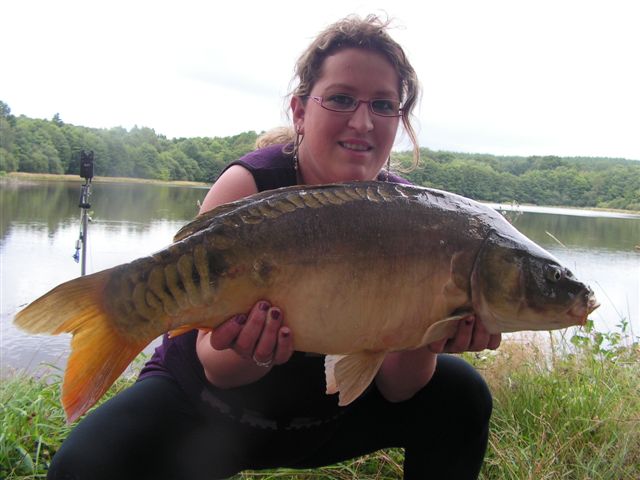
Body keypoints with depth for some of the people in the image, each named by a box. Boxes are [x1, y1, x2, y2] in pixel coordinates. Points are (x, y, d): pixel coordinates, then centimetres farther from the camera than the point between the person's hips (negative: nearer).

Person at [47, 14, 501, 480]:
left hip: (327, 411, 3)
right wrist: (253, 352, -46)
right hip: (209, 404, -2)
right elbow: (215, 366, -23)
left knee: (459, 396, -13)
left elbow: (395, 388, -14)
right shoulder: (246, 187, -22)